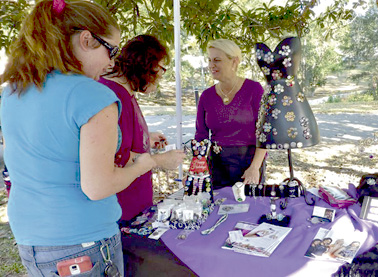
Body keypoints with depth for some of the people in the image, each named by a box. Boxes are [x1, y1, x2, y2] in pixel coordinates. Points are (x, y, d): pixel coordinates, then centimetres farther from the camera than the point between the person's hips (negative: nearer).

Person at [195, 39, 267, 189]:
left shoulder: (254, 89, -6)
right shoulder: (206, 96, 3)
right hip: (218, 164, 3)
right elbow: (201, 136, 7)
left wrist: (255, 167, -15)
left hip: (250, 161, -2)